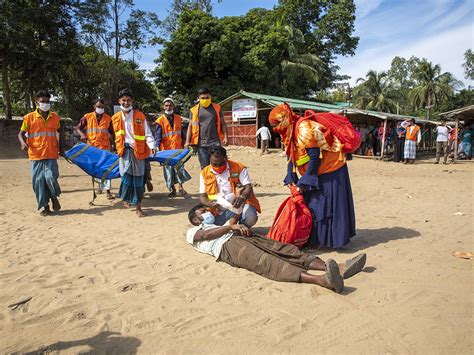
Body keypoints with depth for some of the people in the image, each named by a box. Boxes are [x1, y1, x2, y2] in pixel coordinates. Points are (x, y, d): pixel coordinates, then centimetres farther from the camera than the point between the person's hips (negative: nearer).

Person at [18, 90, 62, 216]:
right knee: (38, 181, 1)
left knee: (51, 177, -14)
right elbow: (21, 134, 6)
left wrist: (59, 148, 17)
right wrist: (23, 143, -14)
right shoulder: (29, 118, 1)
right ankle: (44, 206, 15)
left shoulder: (55, 117, 7)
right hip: (35, 155, 0)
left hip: (51, 155, 0)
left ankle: (54, 197, 15)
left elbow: (59, 132, 21)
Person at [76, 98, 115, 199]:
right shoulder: (87, 117, 1)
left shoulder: (108, 118, 3)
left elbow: (111, 133, 11)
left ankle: (107, 191, -4)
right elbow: (78, 128, 7)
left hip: (105, 147, -1)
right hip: (92, 147, 1)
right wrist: (82, 134, -13)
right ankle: (100, 184, 35)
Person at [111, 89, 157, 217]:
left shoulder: (140, 115, 2)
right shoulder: (116, 118, 10)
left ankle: (138, 207, 11)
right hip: (124, 151, 1)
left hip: (138, 150, -1)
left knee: (138, 179, 2)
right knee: (126, 176, -4)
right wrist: (118, 148, 15)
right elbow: (117, 136, 18)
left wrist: (152, 146, -17)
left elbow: (147, 133, -3)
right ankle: (126, 198, 25)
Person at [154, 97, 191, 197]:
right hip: (166, 150, -1)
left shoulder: (179, 119, 10)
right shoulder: (160, 121, 0)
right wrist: (157, 146, -23)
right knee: (168, 170, 5)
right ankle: (172, 189, 18)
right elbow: (157, 136, -8)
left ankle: (181, 188, 11)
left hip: (178, 149, 2)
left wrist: (183, 145, 15)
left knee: (179, 167, -5)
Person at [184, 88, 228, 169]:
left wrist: (225, 136, -2)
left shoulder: (217, 108, 9)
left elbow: (222, 123, 11)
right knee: (205, 167, 5)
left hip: (215, 142, 0)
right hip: (201, 144, 1)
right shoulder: (194, 110, 8)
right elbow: (190, 126, 7)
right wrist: (187, 141, -2)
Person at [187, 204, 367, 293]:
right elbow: (205, 235, 0)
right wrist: (231, 227, -7)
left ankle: (336, 269, -31)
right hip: (227, 246, -7)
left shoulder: (217, 226, 44)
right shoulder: (193, 232, 24)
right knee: (265, 262, -33)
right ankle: (320, 279, -56)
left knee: (285, 249, -16)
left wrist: (242, 228, 5)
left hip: (244, 237, 8)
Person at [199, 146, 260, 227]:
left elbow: (248, 188, -8)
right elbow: (202, 196, 6)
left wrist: (243, 197, -32)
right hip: (221, 210, 2)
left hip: (240, 204, -2)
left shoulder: (239, 168, -1)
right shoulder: (205, 173, 6)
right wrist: (211, 204, -17)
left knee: (251, 219, -32)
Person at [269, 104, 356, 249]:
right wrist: (291, 180, -2)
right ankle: (314, 238, 19)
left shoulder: (304, 129, -24)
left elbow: (315, 157, -24)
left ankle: (322, 240, 7)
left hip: (329, 171, -9)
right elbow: (291, 157, 8)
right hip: (315, 171, 9)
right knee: (310, 204, 10)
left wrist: (303, 182, -20)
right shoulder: (290, 131, 4)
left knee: (323, 205, -4)